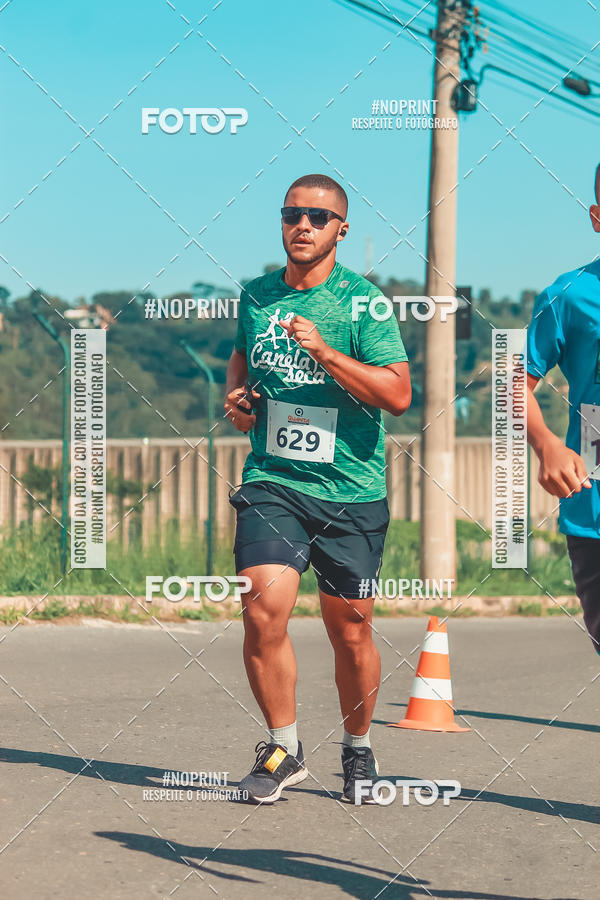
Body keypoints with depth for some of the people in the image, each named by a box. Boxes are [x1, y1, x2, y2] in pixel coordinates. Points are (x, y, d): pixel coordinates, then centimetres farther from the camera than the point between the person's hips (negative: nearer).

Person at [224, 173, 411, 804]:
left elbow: (399, 396, -13)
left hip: (351, 491, -2)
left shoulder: (362, 300, -5)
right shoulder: (256, 296, 8)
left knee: (350, 633, 4)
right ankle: (283, 748, 2)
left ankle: (358, 748, 28)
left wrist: (325, 353, -21)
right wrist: (235, 397, 9)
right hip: (272, 482, 2)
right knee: (263, 609, -16)